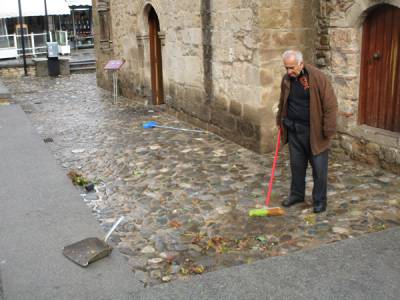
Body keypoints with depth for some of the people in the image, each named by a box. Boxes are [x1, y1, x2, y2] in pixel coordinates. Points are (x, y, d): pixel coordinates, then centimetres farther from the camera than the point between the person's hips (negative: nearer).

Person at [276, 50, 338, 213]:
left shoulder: (317, 77, -16)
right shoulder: (287, 79, 2)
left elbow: (330, 105, -15)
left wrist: (328, 131, -15)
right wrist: (280, 121, 19)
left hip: (314, 132, -5)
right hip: (294, 130, 5)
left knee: (319, 167, 4)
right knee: (296, 164, 15)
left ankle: (320, 200, 17)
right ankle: (297, 194, 31)